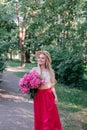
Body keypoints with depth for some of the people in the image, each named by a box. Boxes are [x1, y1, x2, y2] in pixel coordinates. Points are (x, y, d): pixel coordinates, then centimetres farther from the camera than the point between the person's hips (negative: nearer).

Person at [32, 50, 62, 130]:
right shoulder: (35, 70, -2)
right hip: (39, 96, -1)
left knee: (51, 116, 7)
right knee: (40, 117, 6)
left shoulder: (50, 71, 3)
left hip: (49, 95, 2)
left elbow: (52, 85, 7)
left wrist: (55, 96, 3)